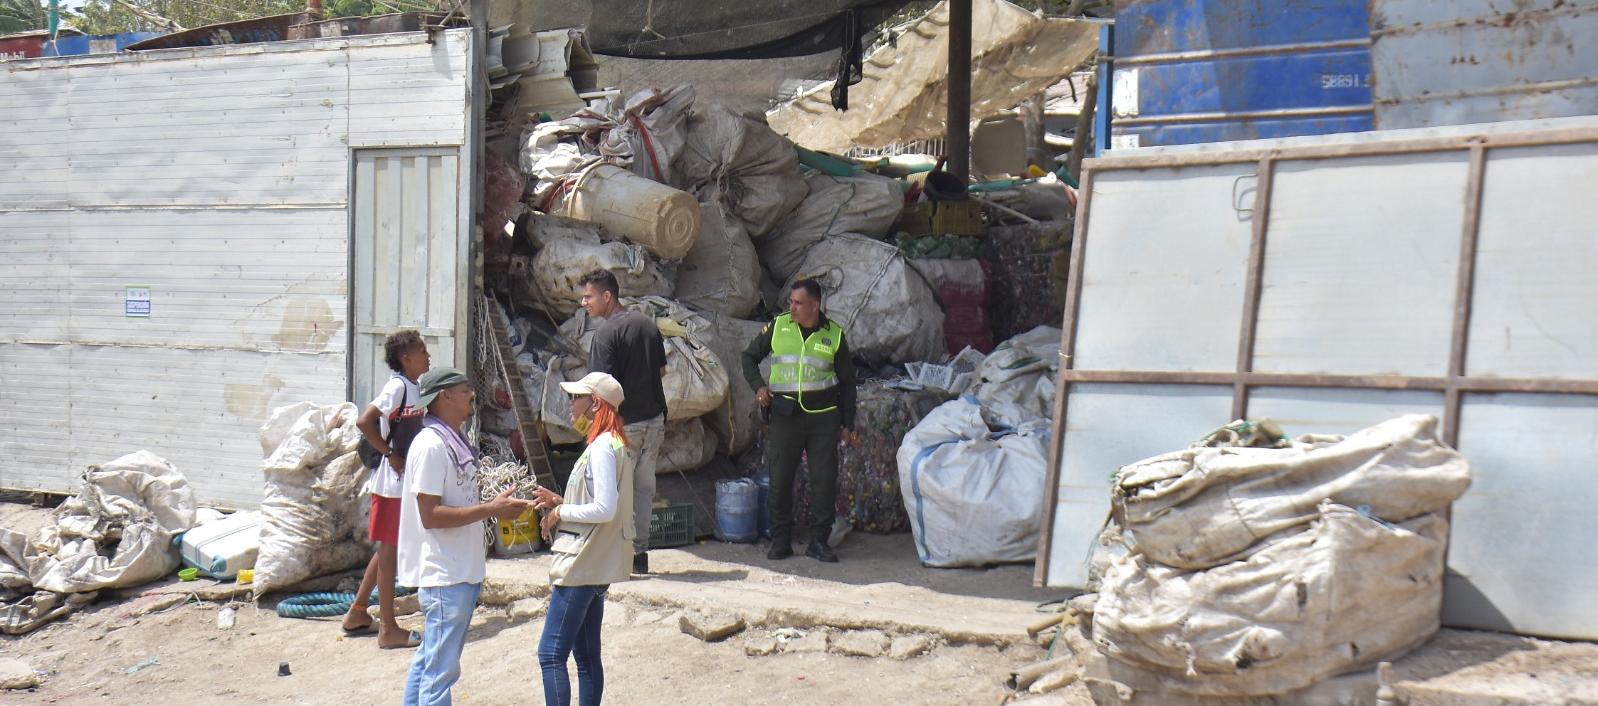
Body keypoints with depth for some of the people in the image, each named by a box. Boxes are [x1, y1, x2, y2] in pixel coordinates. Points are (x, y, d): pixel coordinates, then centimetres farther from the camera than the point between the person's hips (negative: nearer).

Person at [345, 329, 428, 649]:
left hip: (405, 481, 9)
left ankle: (357, 613, 28)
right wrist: (390, 455, -21)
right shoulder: (398, 386, -16)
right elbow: (364, 422, -27)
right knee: (389, 550, -3)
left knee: (387, 548, 17)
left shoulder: (412, 388, 11)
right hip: (393, 482, -9)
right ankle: (388, 629, 3)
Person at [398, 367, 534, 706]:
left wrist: (496, 506, 6)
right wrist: (490, 510, -21)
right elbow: (430, 515, -22)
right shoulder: (431, 445, -17)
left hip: (463, 572, 10)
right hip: (445, 576, -10)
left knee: (428, 662, 17)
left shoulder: (455, 442, 13)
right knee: (440, 669, -5)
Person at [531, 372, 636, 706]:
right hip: (597, 565, 11)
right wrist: (559, 501, 9)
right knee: (586, 655, 14)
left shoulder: (603, 447, -17)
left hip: (582, 563, -11)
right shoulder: (615, 444, 14)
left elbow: (605, 509, -25)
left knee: (551, 654, -9)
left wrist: (561, 512, -12)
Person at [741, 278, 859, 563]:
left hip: (824, 416, 0)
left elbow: (847, 382, 10)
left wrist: (847, 425, 6)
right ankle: (781, 541, 13)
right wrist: (758, 386, -2)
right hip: (785, 415, 0)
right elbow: (750, 356, 16)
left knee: (825, 480, 0)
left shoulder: (834, 335, 4)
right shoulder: (778, 327, 4)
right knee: (780, 480, 1)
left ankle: (819, 541, 10)